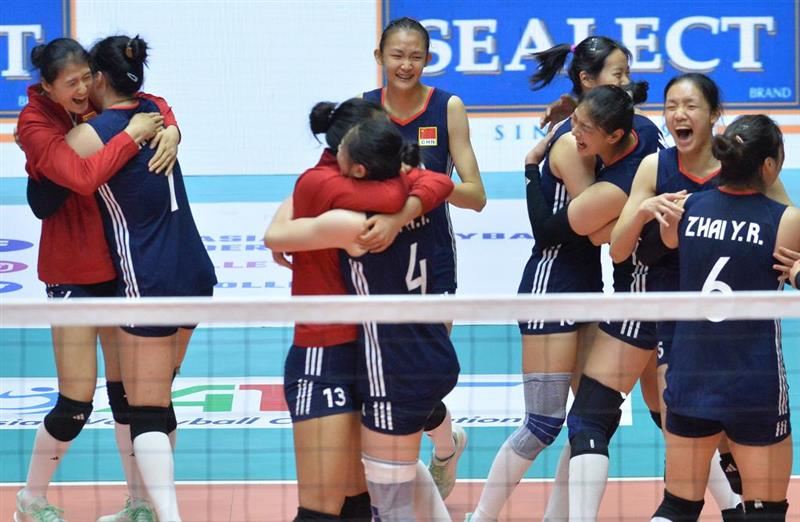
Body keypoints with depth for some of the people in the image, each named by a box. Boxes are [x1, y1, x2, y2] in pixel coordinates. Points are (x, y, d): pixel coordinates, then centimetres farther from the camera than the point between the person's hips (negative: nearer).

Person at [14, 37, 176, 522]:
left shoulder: (97, 104, -1)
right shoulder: (35, 125, -17)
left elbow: (155, 106, 14)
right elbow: (82, 174, -33)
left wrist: (168, 129, -8)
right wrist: (132, 136, -27)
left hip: (117, 264, 6)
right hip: (73, 274, -6)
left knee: (125, 389, 12)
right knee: (76, 404, -4)